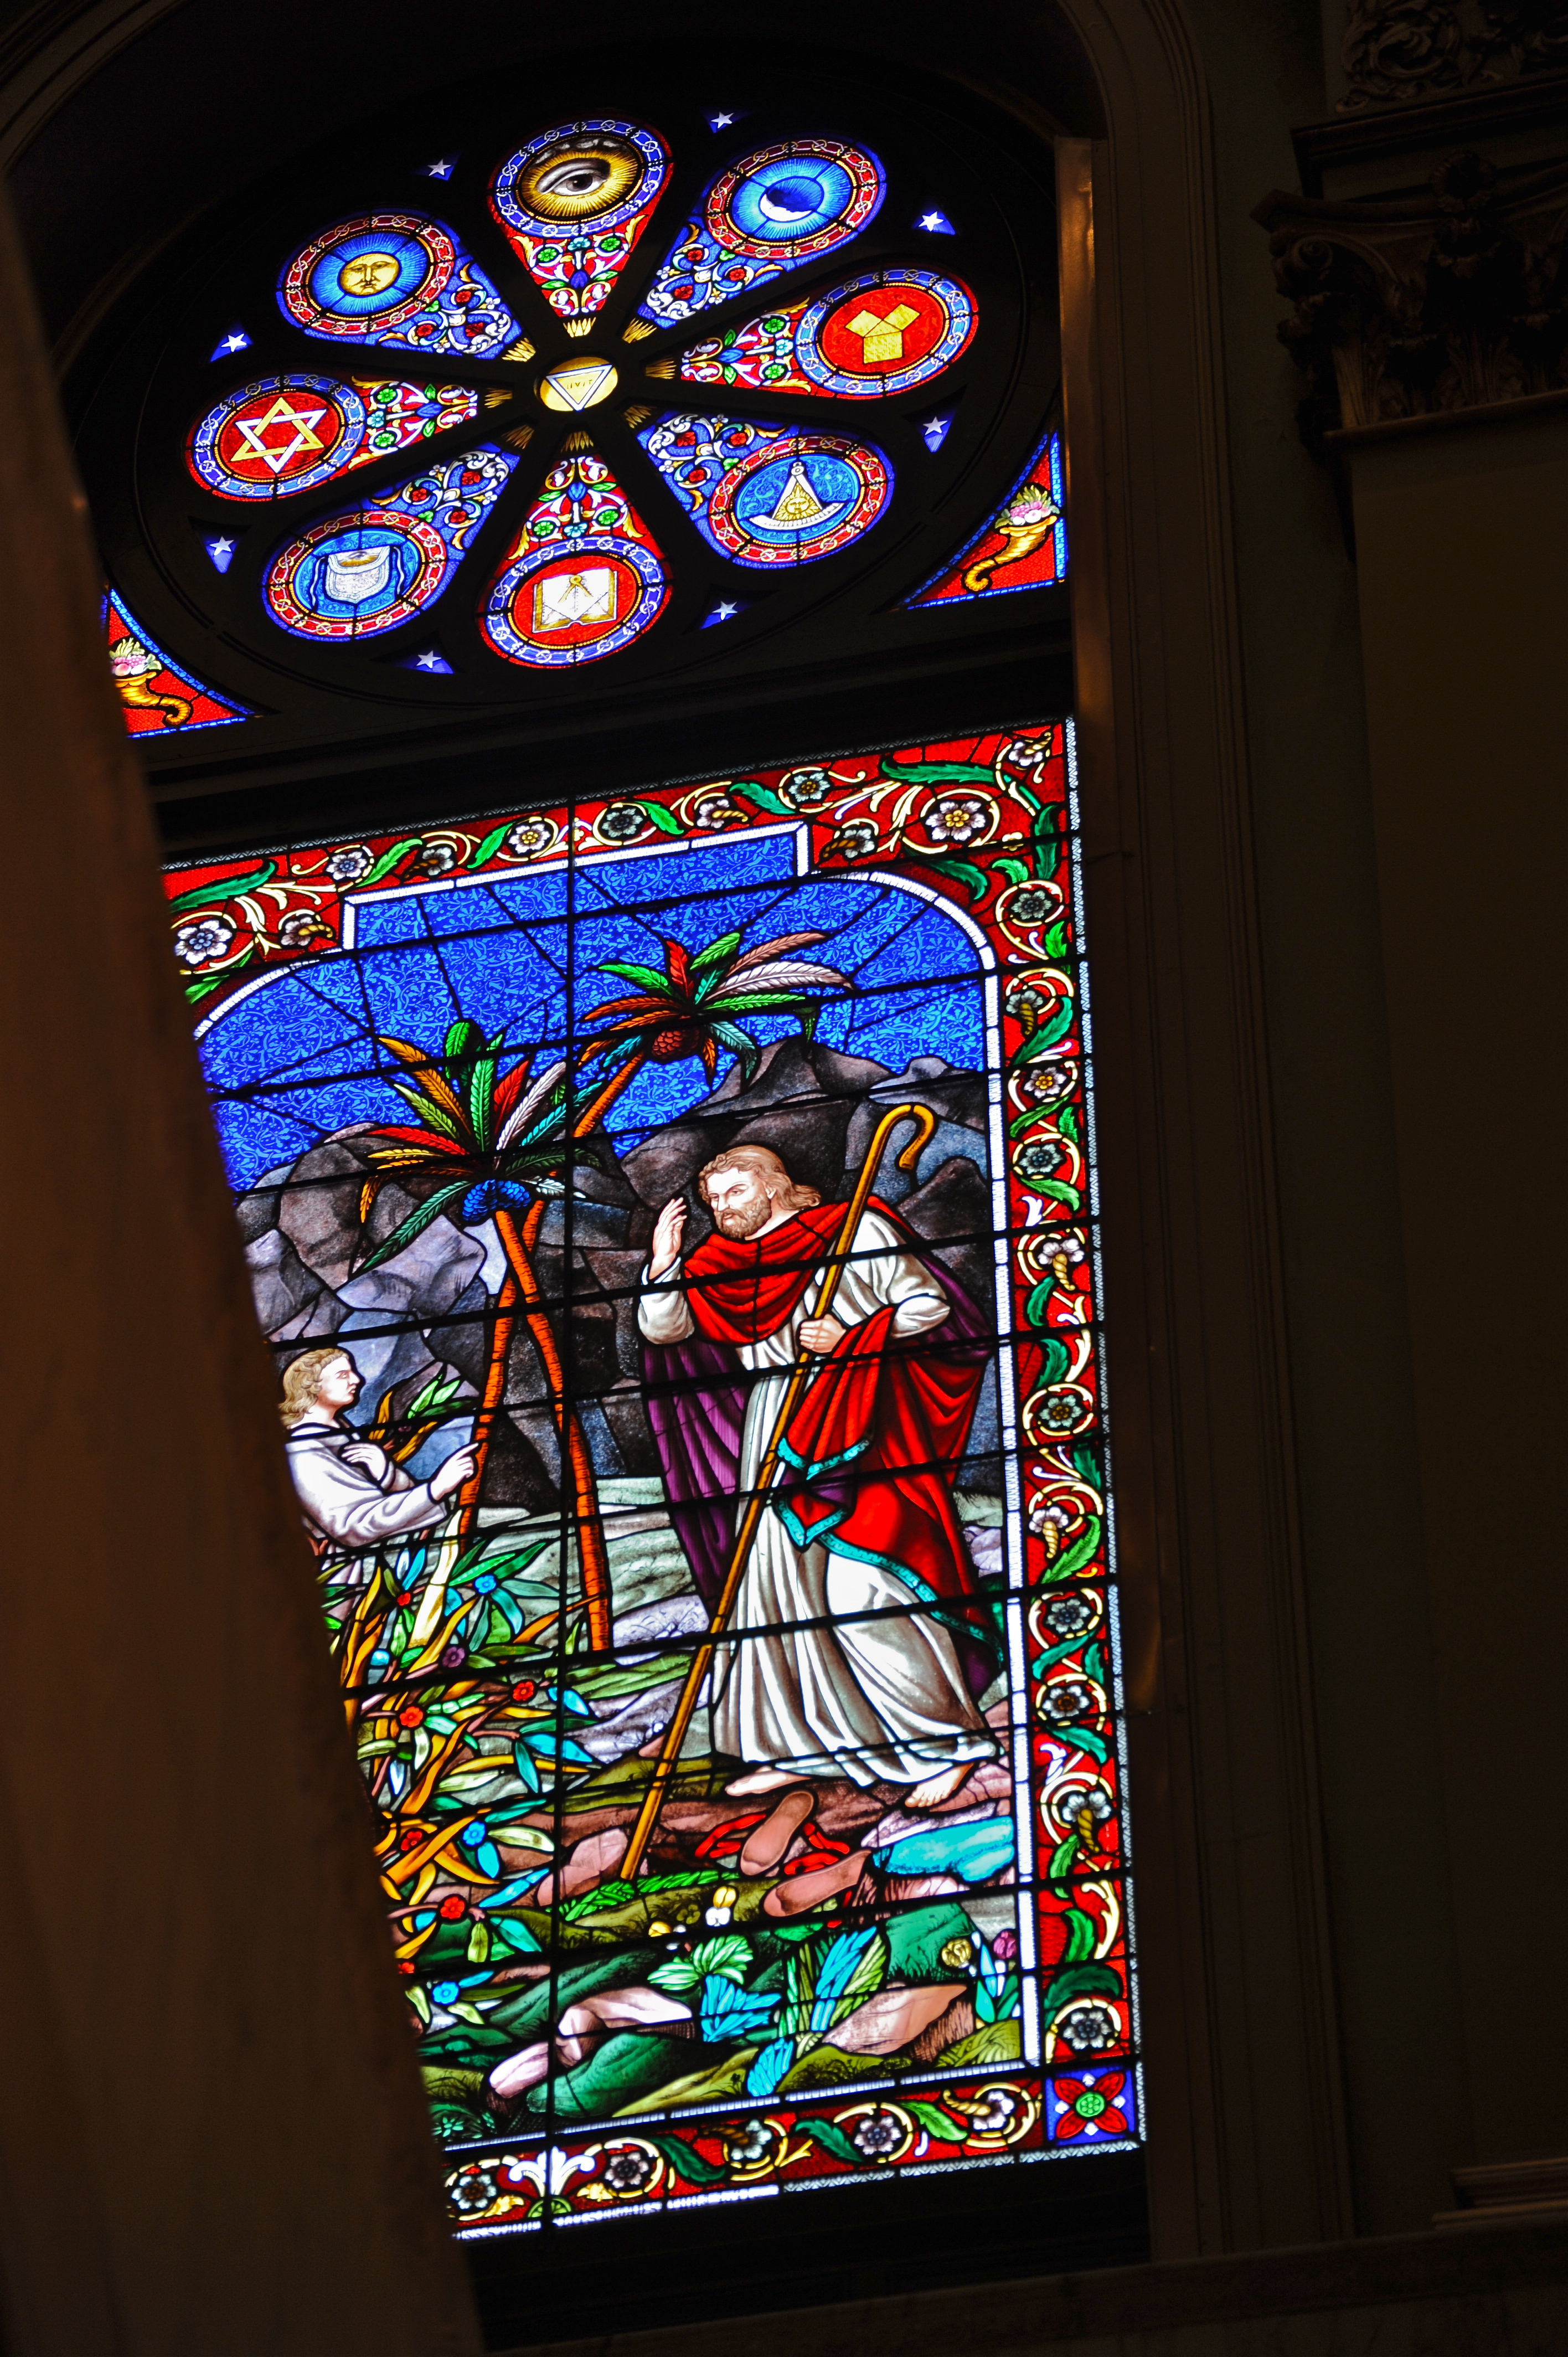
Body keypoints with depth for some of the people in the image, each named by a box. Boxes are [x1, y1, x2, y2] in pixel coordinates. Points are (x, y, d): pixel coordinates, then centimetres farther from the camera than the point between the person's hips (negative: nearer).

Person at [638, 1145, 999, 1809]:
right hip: (772, 1431, 6)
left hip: (853, 1430, -6)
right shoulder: (719, 1268, 13)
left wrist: (850, 1339, -13)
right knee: (775, 1584, 3)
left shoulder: (853, 1230, 0)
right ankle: (790, 1747, 11)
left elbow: (930, 1304, -2)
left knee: (862, 1584, -13)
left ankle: (946, 1740, -7)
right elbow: (663, 1329, 7)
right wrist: (664, 1263, -7)